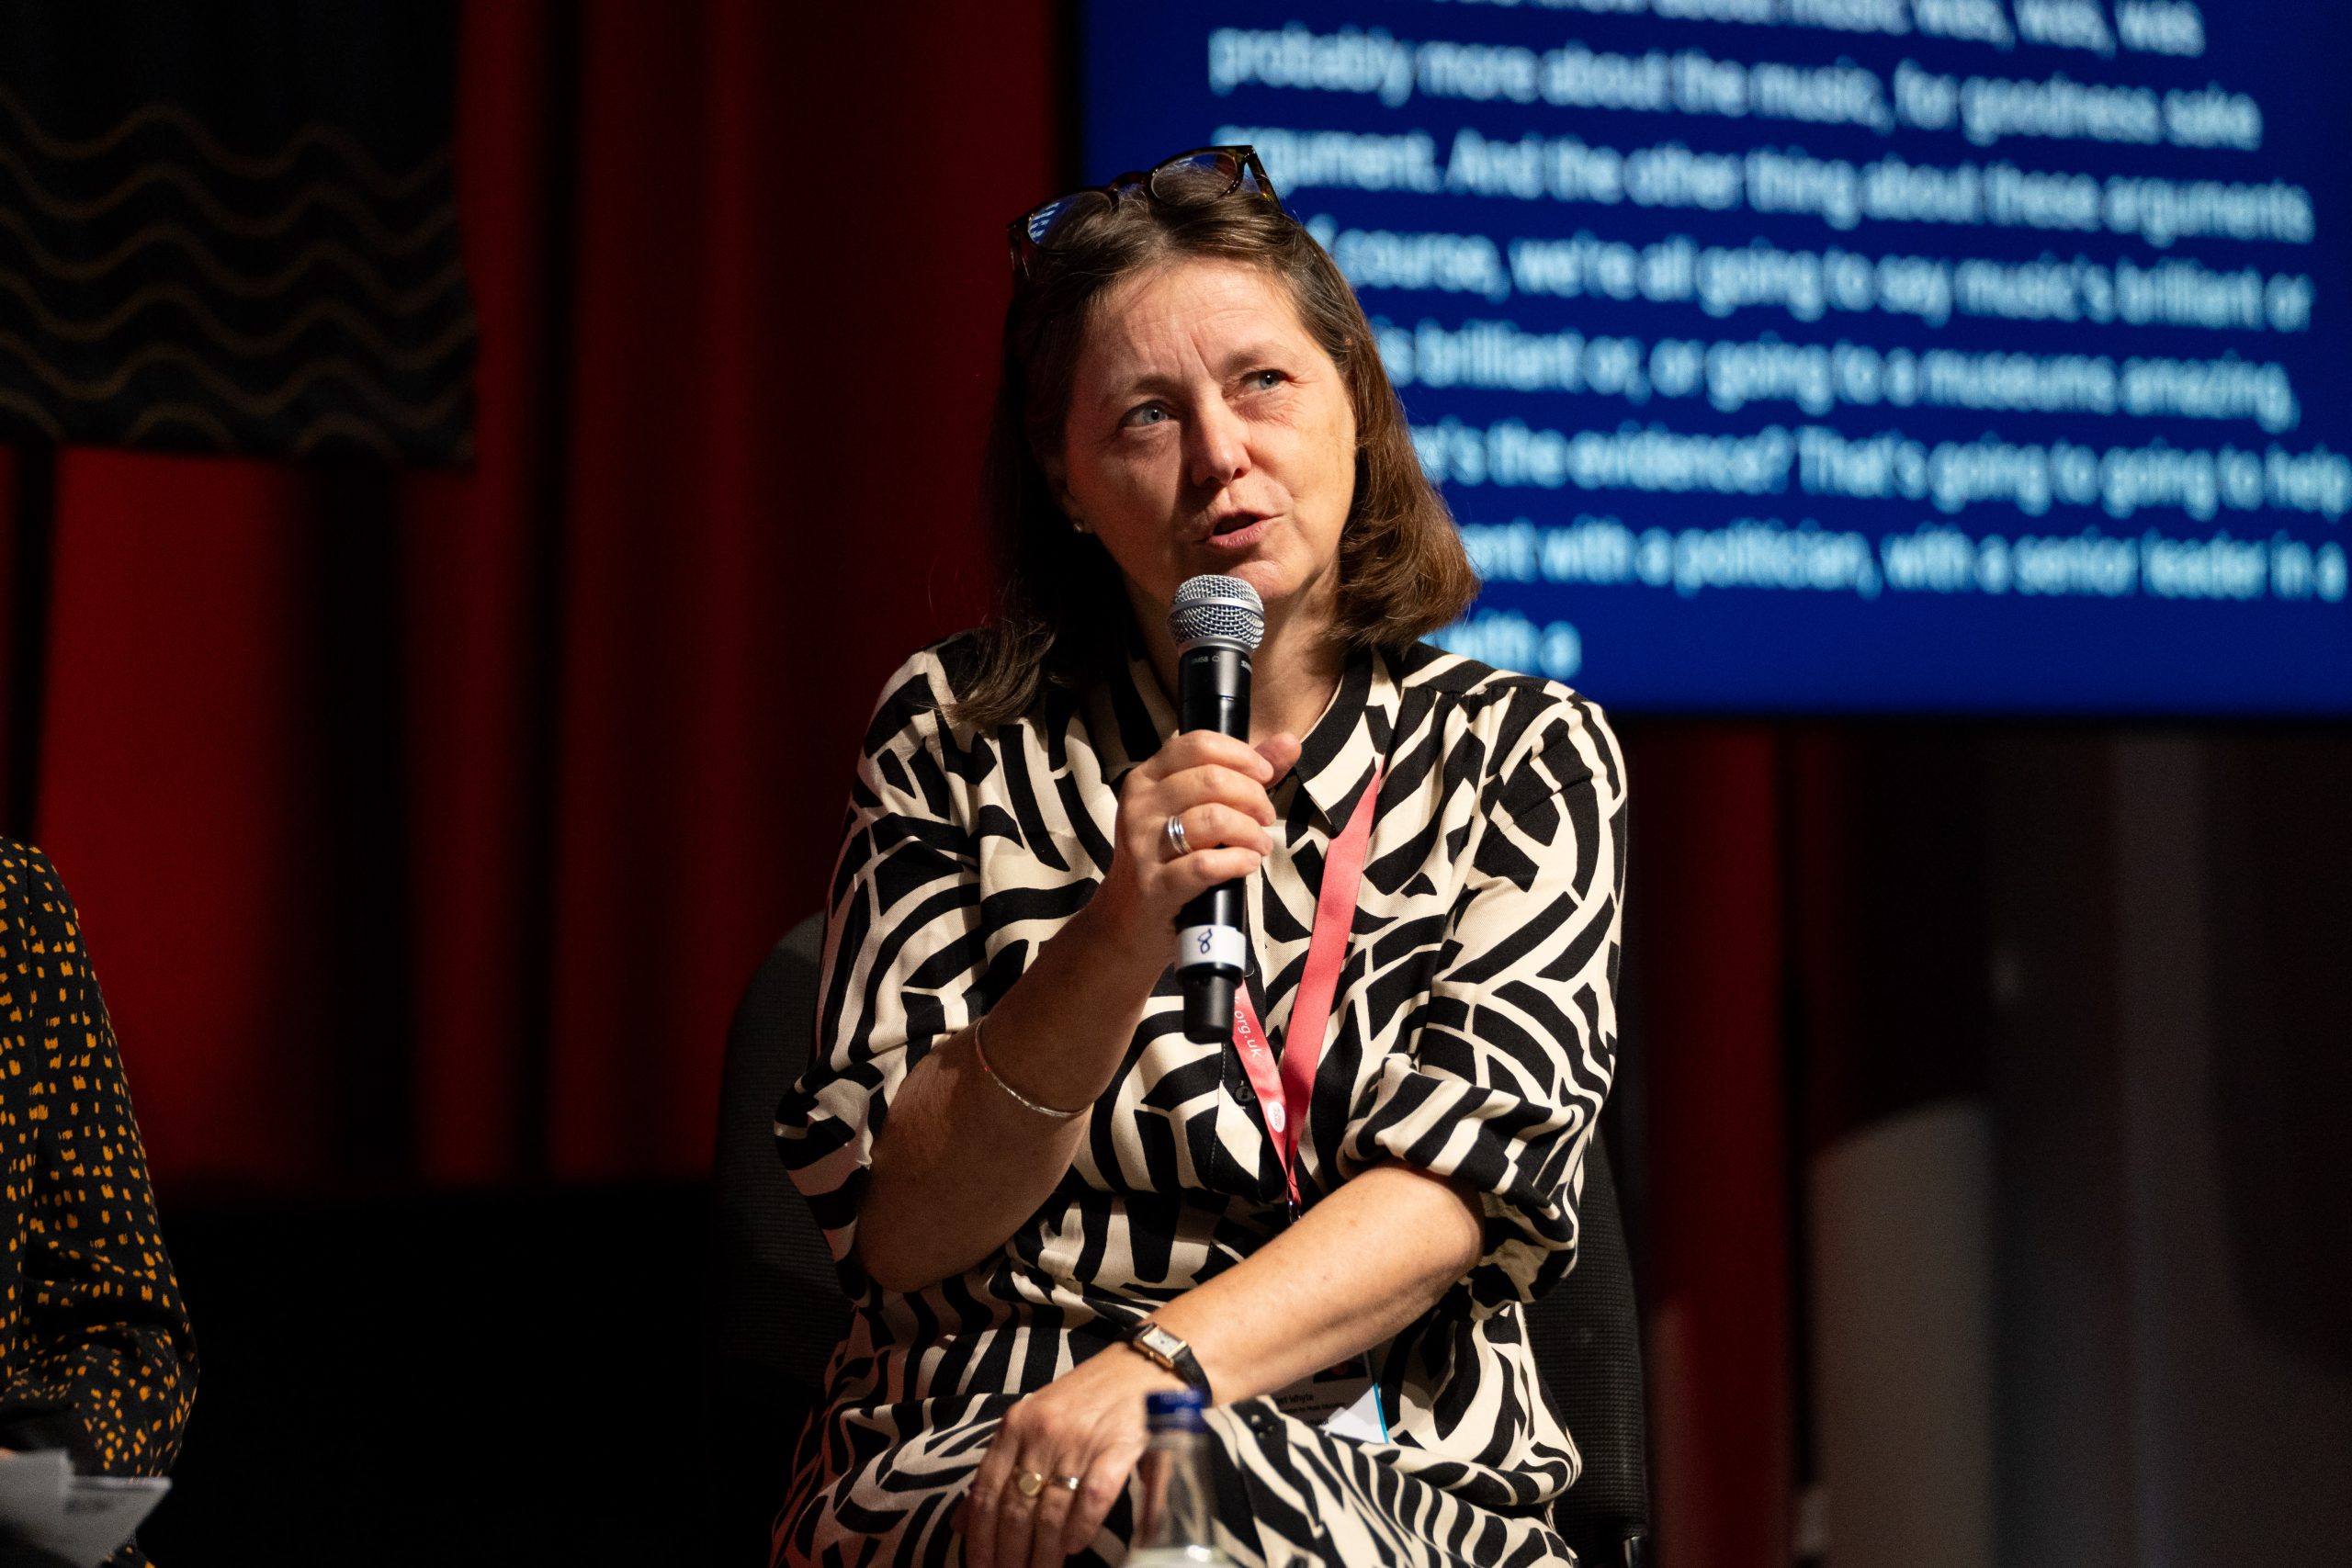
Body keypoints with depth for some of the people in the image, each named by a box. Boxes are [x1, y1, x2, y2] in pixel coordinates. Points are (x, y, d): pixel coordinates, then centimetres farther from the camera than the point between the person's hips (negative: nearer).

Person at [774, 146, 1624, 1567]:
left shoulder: (1527, 755, 6)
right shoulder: (960, 740, 5)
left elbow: (1464, 1182, -6)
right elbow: (898, 1231, -1)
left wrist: (1156, 1363, -22)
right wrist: (1116, 943, -17)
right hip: (981, 1453, 0)